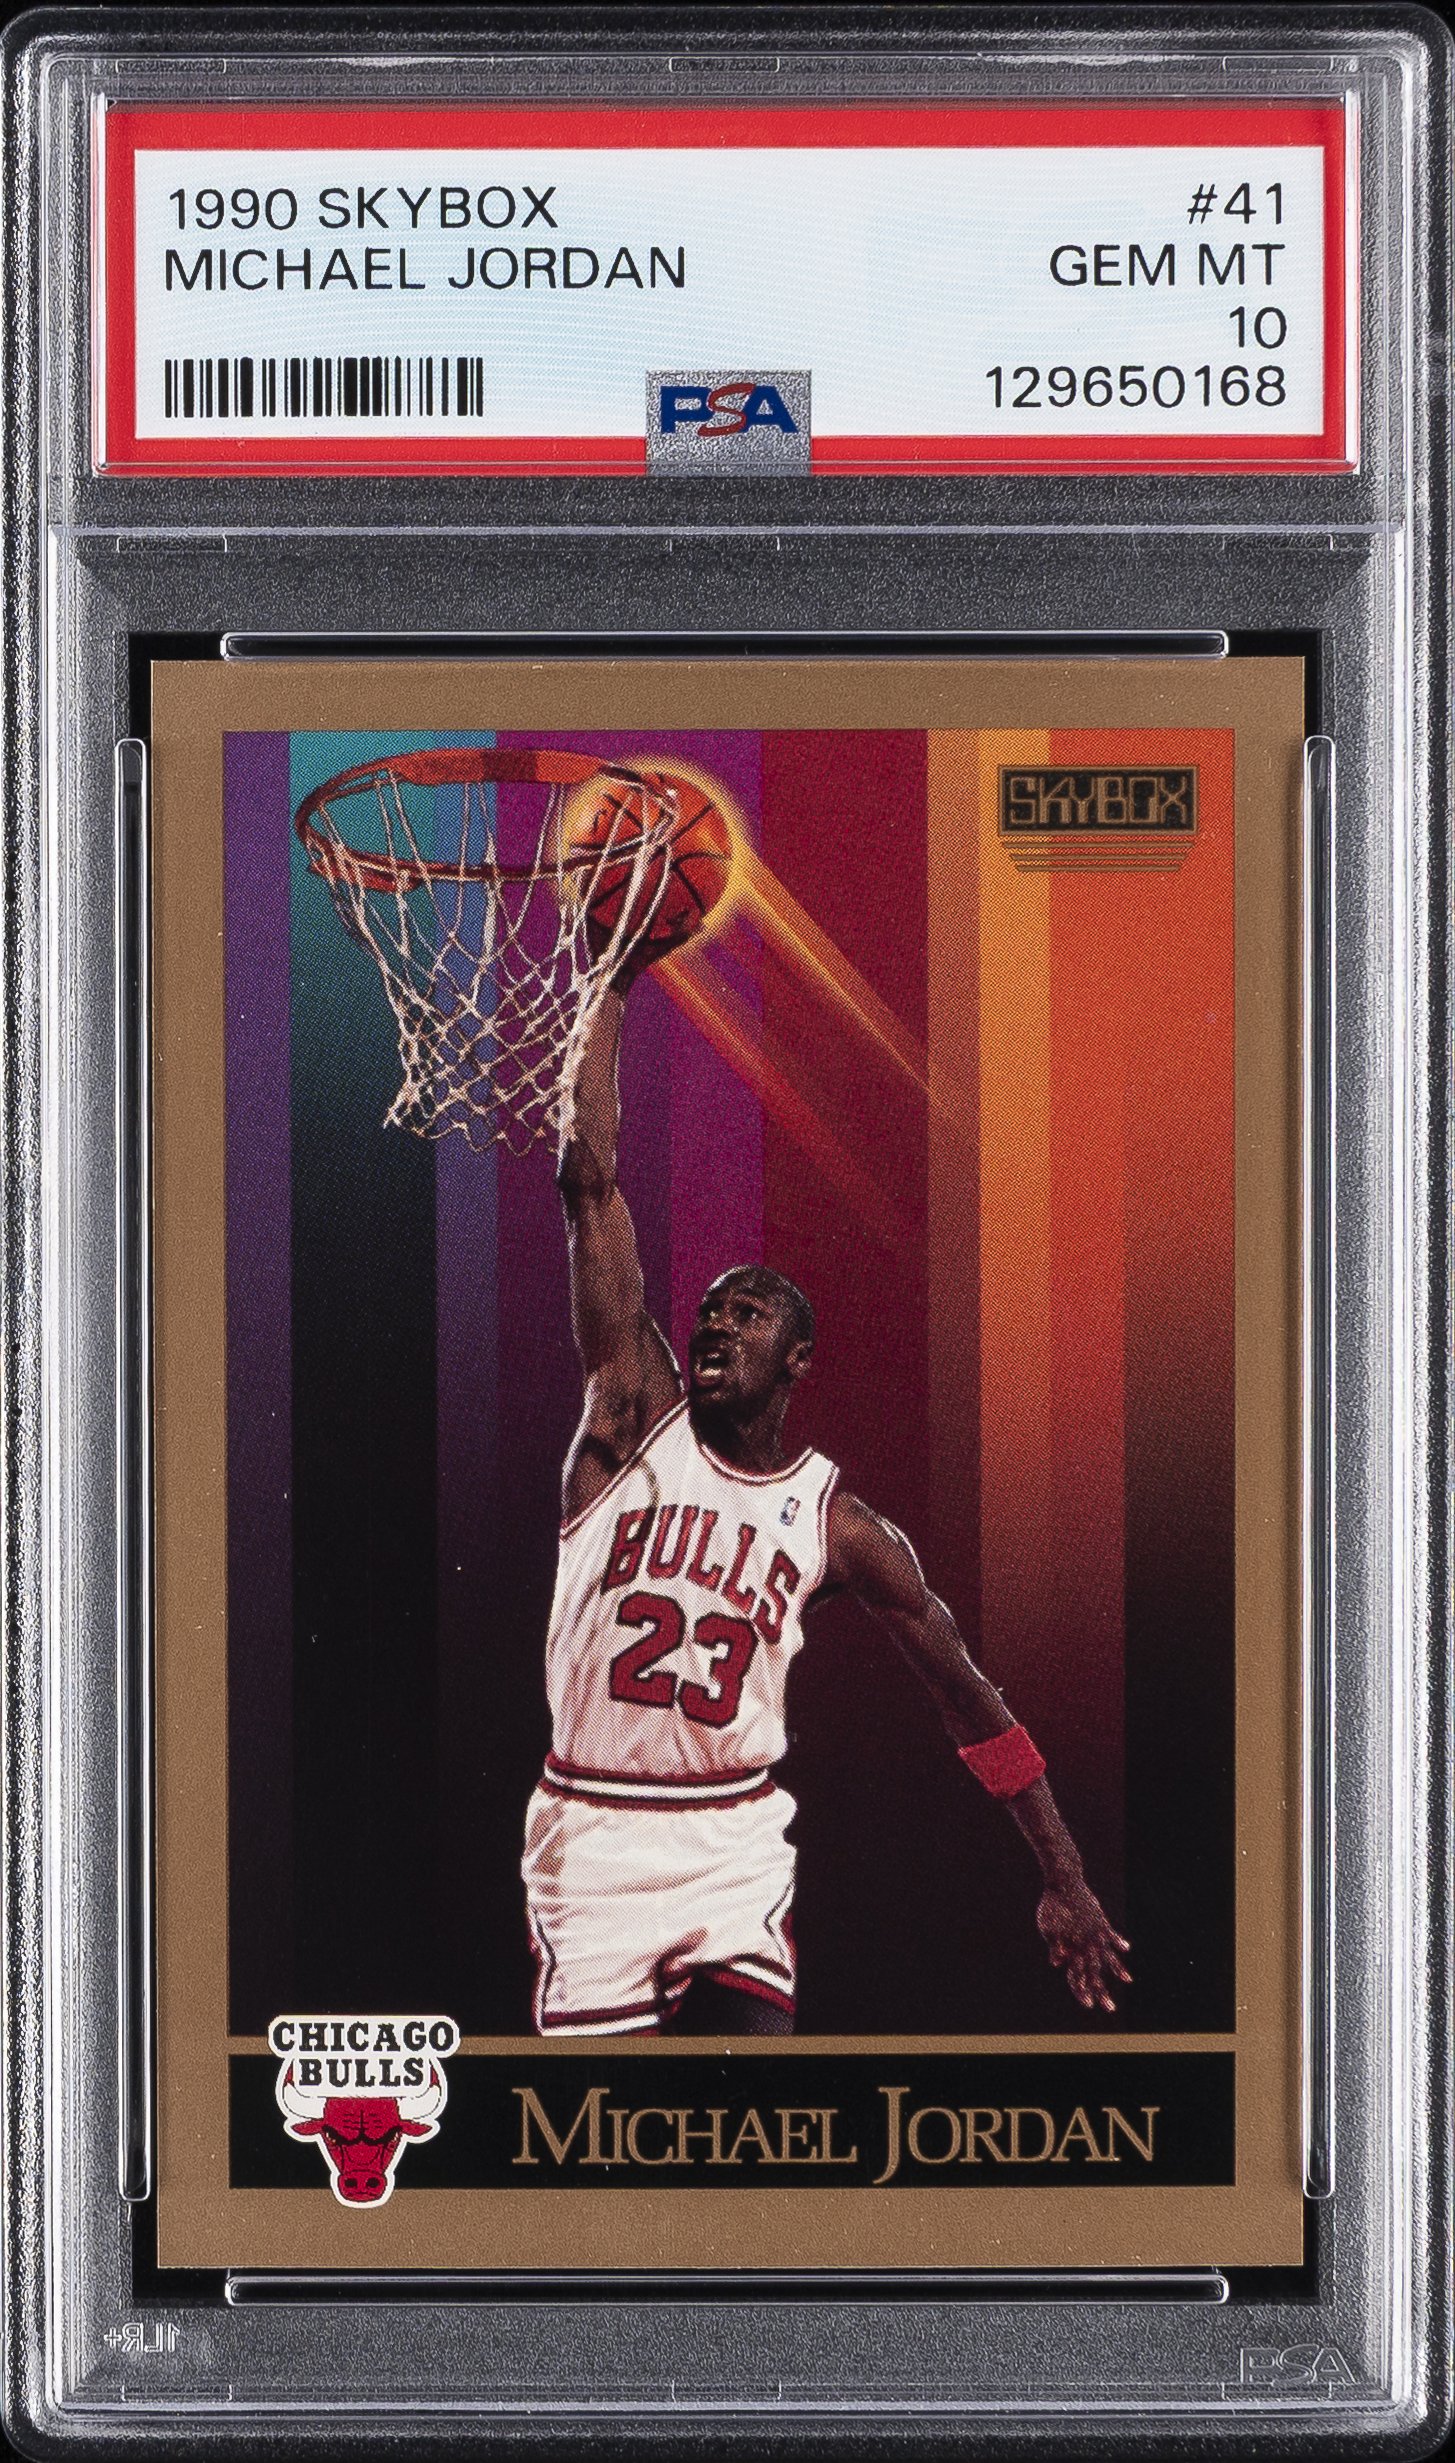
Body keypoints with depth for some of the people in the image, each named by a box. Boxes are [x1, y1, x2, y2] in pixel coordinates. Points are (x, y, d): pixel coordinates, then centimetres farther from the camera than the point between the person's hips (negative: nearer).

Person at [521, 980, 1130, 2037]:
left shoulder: (839, 1524, 1)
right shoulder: (637, 1422, -1)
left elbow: (969, 1694, 7)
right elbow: (592, 1183, -8)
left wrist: (1065, 1878, 4)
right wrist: (610, 988, -11)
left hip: (735, 1843, 0)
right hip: (591, 1835, 0)